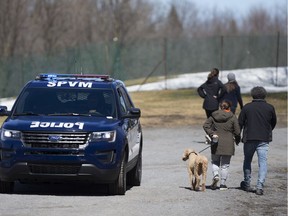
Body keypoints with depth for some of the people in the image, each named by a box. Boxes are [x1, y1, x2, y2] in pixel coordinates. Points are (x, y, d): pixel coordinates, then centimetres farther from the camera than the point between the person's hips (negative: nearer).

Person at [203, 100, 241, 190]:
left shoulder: (214, 116, 4)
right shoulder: (232, 117, -5)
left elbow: (205, 126, -2)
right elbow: (237, 131, -4)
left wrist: (211, 134, -3)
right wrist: (237, 140, 12)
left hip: (216, 143, 2)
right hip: (228, 143, -2)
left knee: (215, 162, 17)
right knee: (225, 164, 7)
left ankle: (215, 175, -10)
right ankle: (223, 184, 6)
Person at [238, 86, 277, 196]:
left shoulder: (247, 107, 0)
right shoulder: (269, 108, 2)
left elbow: (239, 123, 2)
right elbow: (273, 123, 15)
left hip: (249, 138, 0)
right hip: (264, 139, 0)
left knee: (247, 161, 17)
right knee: (263, 162, -1)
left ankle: (247, 184, 25)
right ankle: (260, 186, -14)